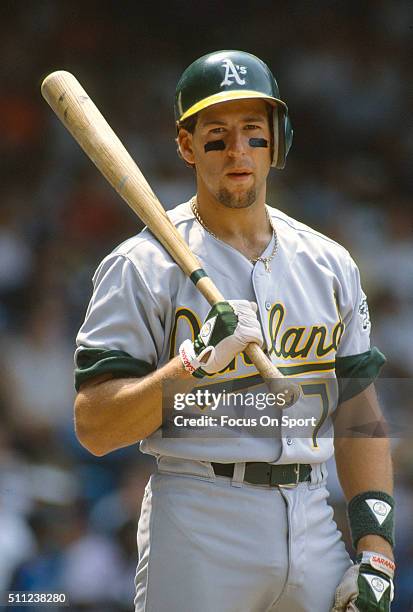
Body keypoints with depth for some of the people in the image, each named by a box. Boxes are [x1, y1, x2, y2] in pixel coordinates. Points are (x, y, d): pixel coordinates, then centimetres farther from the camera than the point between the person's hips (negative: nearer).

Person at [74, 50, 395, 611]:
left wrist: (375, 551, 5)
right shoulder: (143, 267, -3)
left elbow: (359, 417, 13)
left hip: (313, 519, 4)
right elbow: (95, 429, -9)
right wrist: (195, 364, -22)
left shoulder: (330, 264, 12)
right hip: (197, 530, -4)